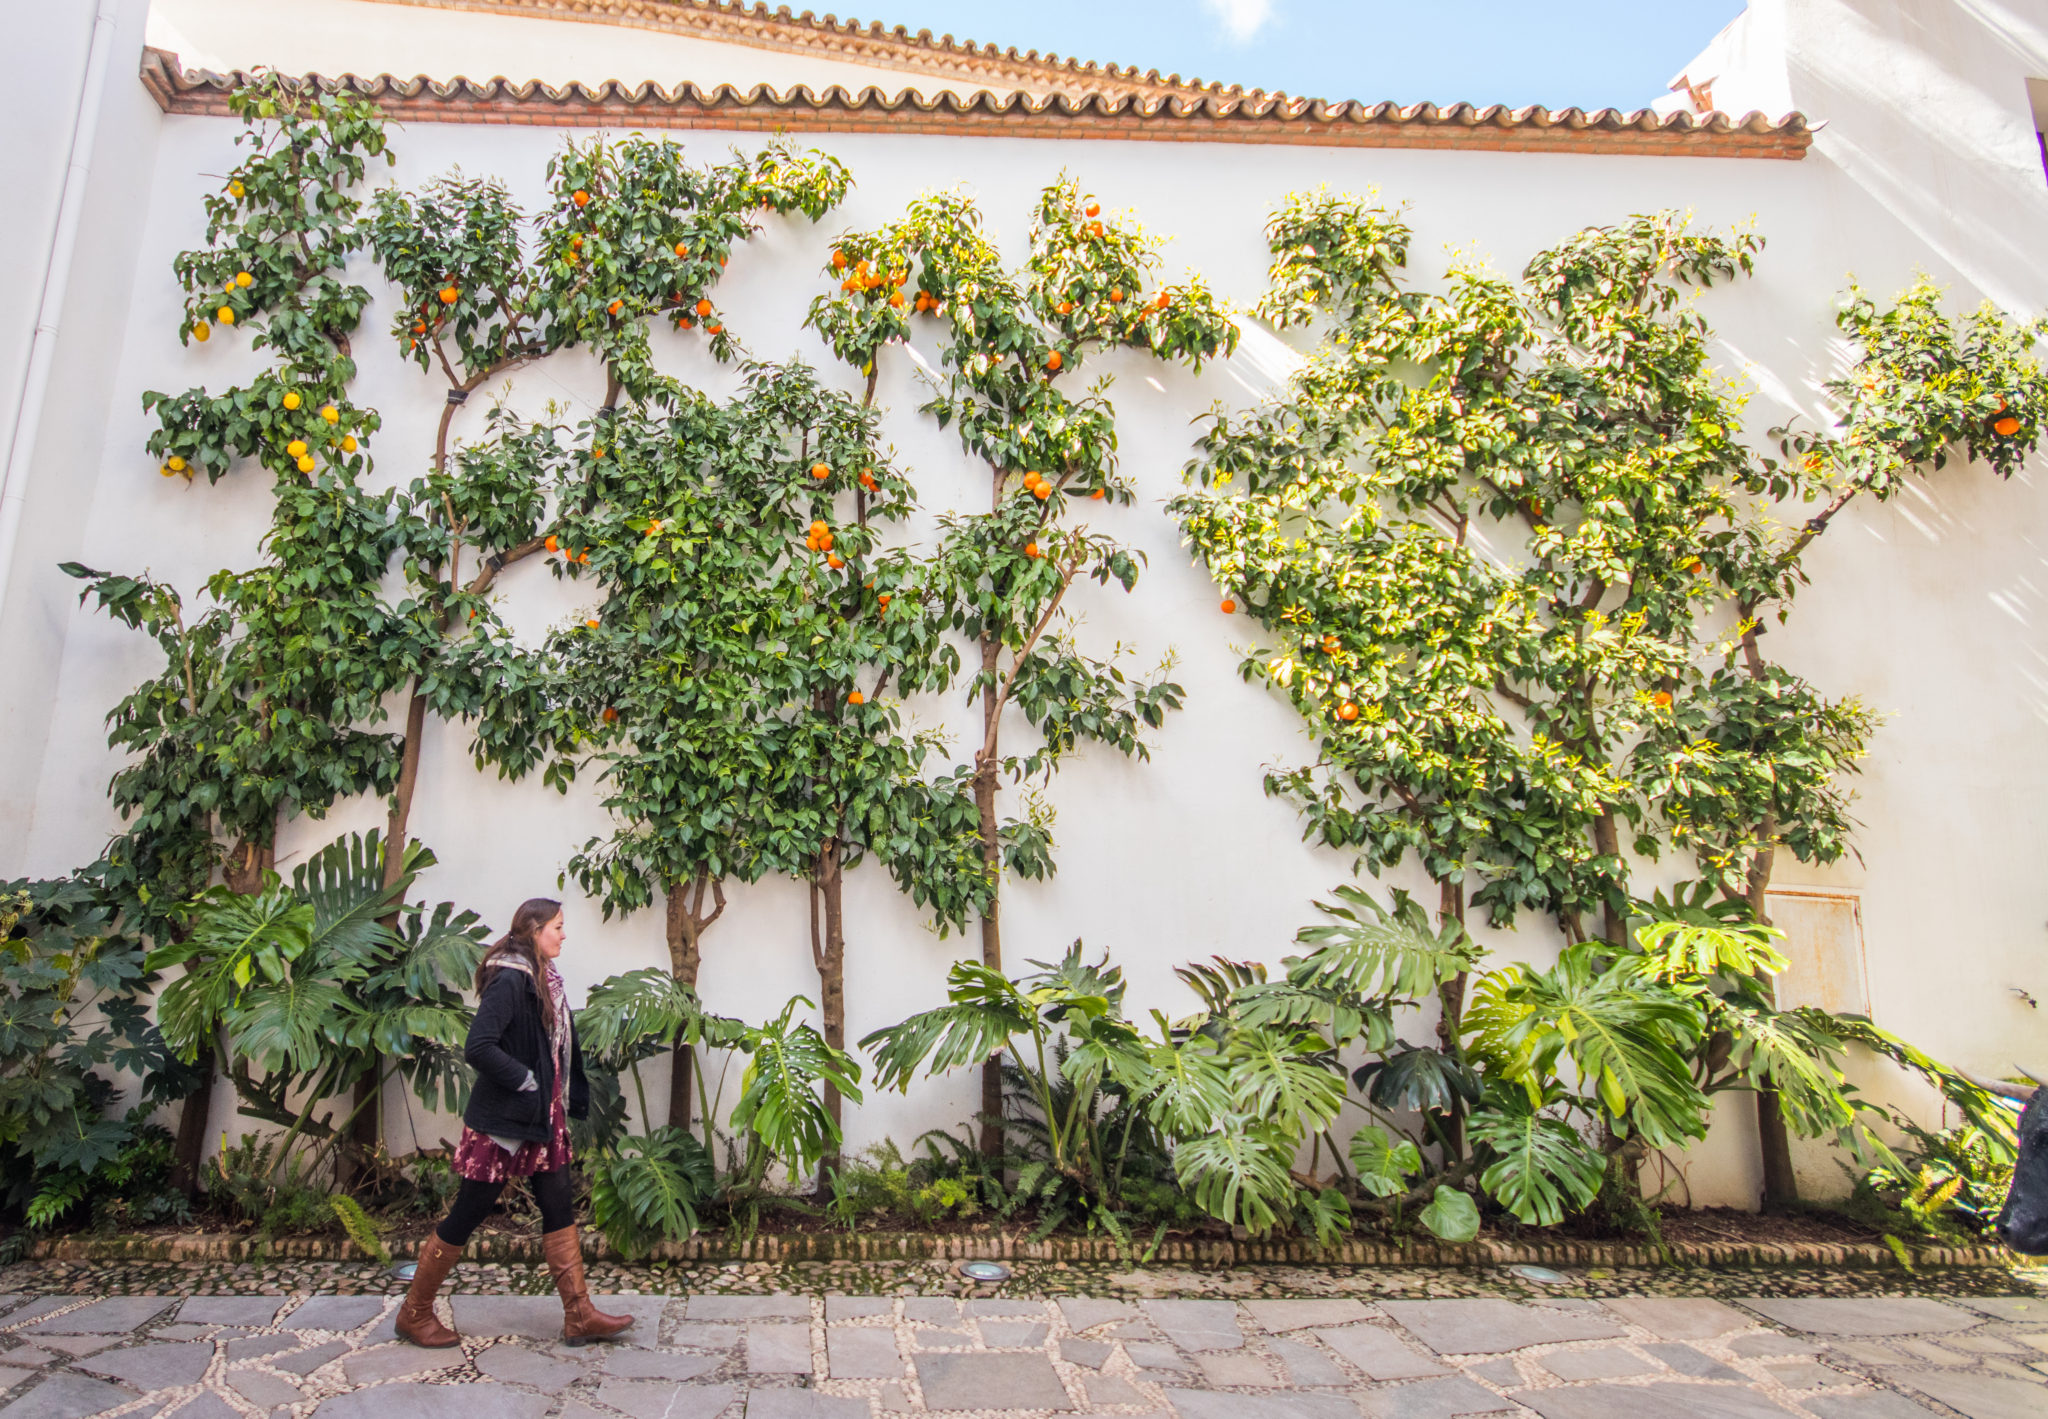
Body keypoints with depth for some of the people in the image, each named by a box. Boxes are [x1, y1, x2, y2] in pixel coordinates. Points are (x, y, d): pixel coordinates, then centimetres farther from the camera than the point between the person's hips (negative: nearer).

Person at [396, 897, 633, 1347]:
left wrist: (574, 1099, 9)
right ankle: (414, 1313, 27)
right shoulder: (509, 981, -19)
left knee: (559, 1208, 8)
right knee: (467, 1214, 6)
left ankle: (579, 1316, 14)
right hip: (502, 1120, -9)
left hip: (542, 1118, 9)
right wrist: (525, 1080, -20)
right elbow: (478, 1048, -27)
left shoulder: (546, 979, 8)